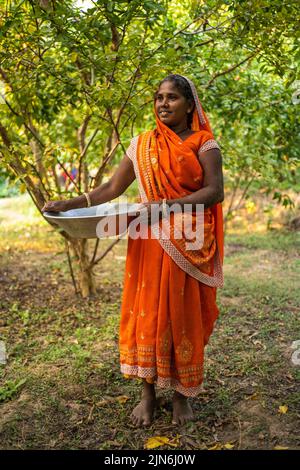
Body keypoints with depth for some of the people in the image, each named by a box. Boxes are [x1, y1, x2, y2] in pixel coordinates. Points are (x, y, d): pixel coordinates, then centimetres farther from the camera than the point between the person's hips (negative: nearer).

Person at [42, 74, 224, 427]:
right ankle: (148, 392, 18)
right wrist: (70, 204, -4)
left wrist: (168, 205, -23)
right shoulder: (142, 145, 9)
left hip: (189, 244, -2)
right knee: (147, 312, 3)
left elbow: (215, 191, -12)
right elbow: (112, 188, 7)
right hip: (150, 243, 3)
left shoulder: (203, 143, 0)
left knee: (182, 314, 4)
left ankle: (182, 393, 20)